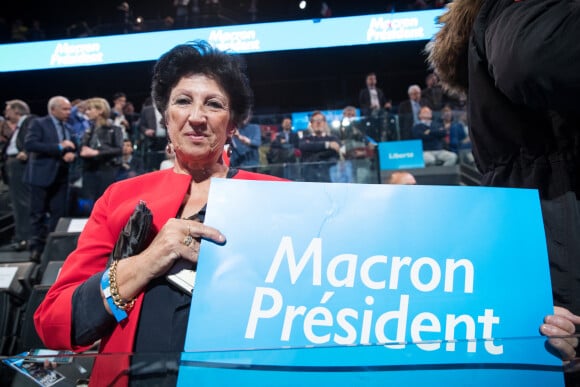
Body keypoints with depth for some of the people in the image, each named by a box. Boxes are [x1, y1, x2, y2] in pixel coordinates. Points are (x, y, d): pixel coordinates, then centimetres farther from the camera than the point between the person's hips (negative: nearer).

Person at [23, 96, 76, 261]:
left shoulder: (68, 128, 14)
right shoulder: (39, 123, -4)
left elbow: (72, 147, 17)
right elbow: (29, 144, -17)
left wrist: (71, 153, -9)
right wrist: (59, 147, -21)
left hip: (61, 175, 6)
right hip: (42, 174, -5)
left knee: (59, 213, 5)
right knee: (38, 214, 2)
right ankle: (36, 248, 10)